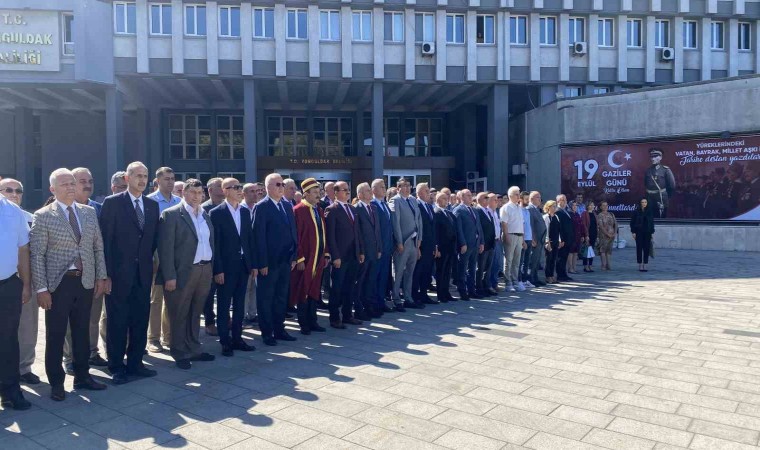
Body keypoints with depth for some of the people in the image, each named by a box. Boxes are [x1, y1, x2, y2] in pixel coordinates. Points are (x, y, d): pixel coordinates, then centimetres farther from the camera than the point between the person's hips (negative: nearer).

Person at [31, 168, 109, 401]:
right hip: (58, 283, -4)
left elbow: (98, 247, 10)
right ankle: (56, 383, 20)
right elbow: (37, 255, -7)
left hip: (86, 282, 4)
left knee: (82, 332, 14)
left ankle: (82, 376, 27)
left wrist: (101, 277, 4)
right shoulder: (43, 216, -4)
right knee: (55, 335, 6)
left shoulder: (89, 212, 8)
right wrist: (41, 288, -11)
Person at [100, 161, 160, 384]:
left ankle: (135, 363, 23)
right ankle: (117, 367, 18)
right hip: (119, 273, -4)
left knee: (140, 320, 10)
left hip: (143, 273, 5)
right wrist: (106, 273, -10)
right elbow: (105, 240, -8)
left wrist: (149, 262, 5)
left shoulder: (152, 205, 9)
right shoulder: (112, 203, -5)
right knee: (117, 322, 6)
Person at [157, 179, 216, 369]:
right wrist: (169, 276, -17)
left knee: (195, 313, 17)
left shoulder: (205, 215, 12)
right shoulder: (171, 214, -7)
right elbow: (165, 248, -11)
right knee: (179, 315, 7)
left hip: (205, 271, 6)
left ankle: (194, 349, 29)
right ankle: (180, 353, 20)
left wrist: (213, 269, 7)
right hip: (182, 272, -6)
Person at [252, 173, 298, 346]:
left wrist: (294, 256, 8)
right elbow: (259, 236, -13)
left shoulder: (287, 206, 11)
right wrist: (262, 263, -16)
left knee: (281, 297, 14)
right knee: (266, 298, 6)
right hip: (269, 261, -6)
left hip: (285, 260, 7)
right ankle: (267, 333, 17)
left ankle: (279, 330, 25)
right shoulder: (261, 207, -10)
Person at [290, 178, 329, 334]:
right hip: (305, 260, -7)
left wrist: (326, 254, 10)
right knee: (303, 291, 5)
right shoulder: (298, 210, -13)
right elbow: (296, 237, -15)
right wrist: (299, 259, -17)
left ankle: (312, 322, 24)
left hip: (318, 259, 7)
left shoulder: (319, 210, 11)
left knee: (314, 291, 14)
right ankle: (304, 324, 15)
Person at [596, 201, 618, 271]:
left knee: (609, 250, 5)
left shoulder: (611, 214, 12)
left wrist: (615, 233, -2)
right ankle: (603, 265, -4)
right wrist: (607, 234, -15)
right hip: (603, 235, -4)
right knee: (603, 250, -7)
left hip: (612, 235, 5)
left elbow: (615, 224, 11)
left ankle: (608, 265, 8)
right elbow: (601, 226, -11)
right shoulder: (599, 216, -3)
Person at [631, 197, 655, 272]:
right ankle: (640, 265, 8)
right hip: (639, 233, -2)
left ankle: (645, 265, 9)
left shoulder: (649, 212, 5)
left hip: (647, 233, 2)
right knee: (639, 248, 1)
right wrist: (633, 232, -6)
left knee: (646, 249, 2)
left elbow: (652, 222, 9)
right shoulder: (636, 212, -2)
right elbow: (632, 222, -1)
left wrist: (652, 232, 4)